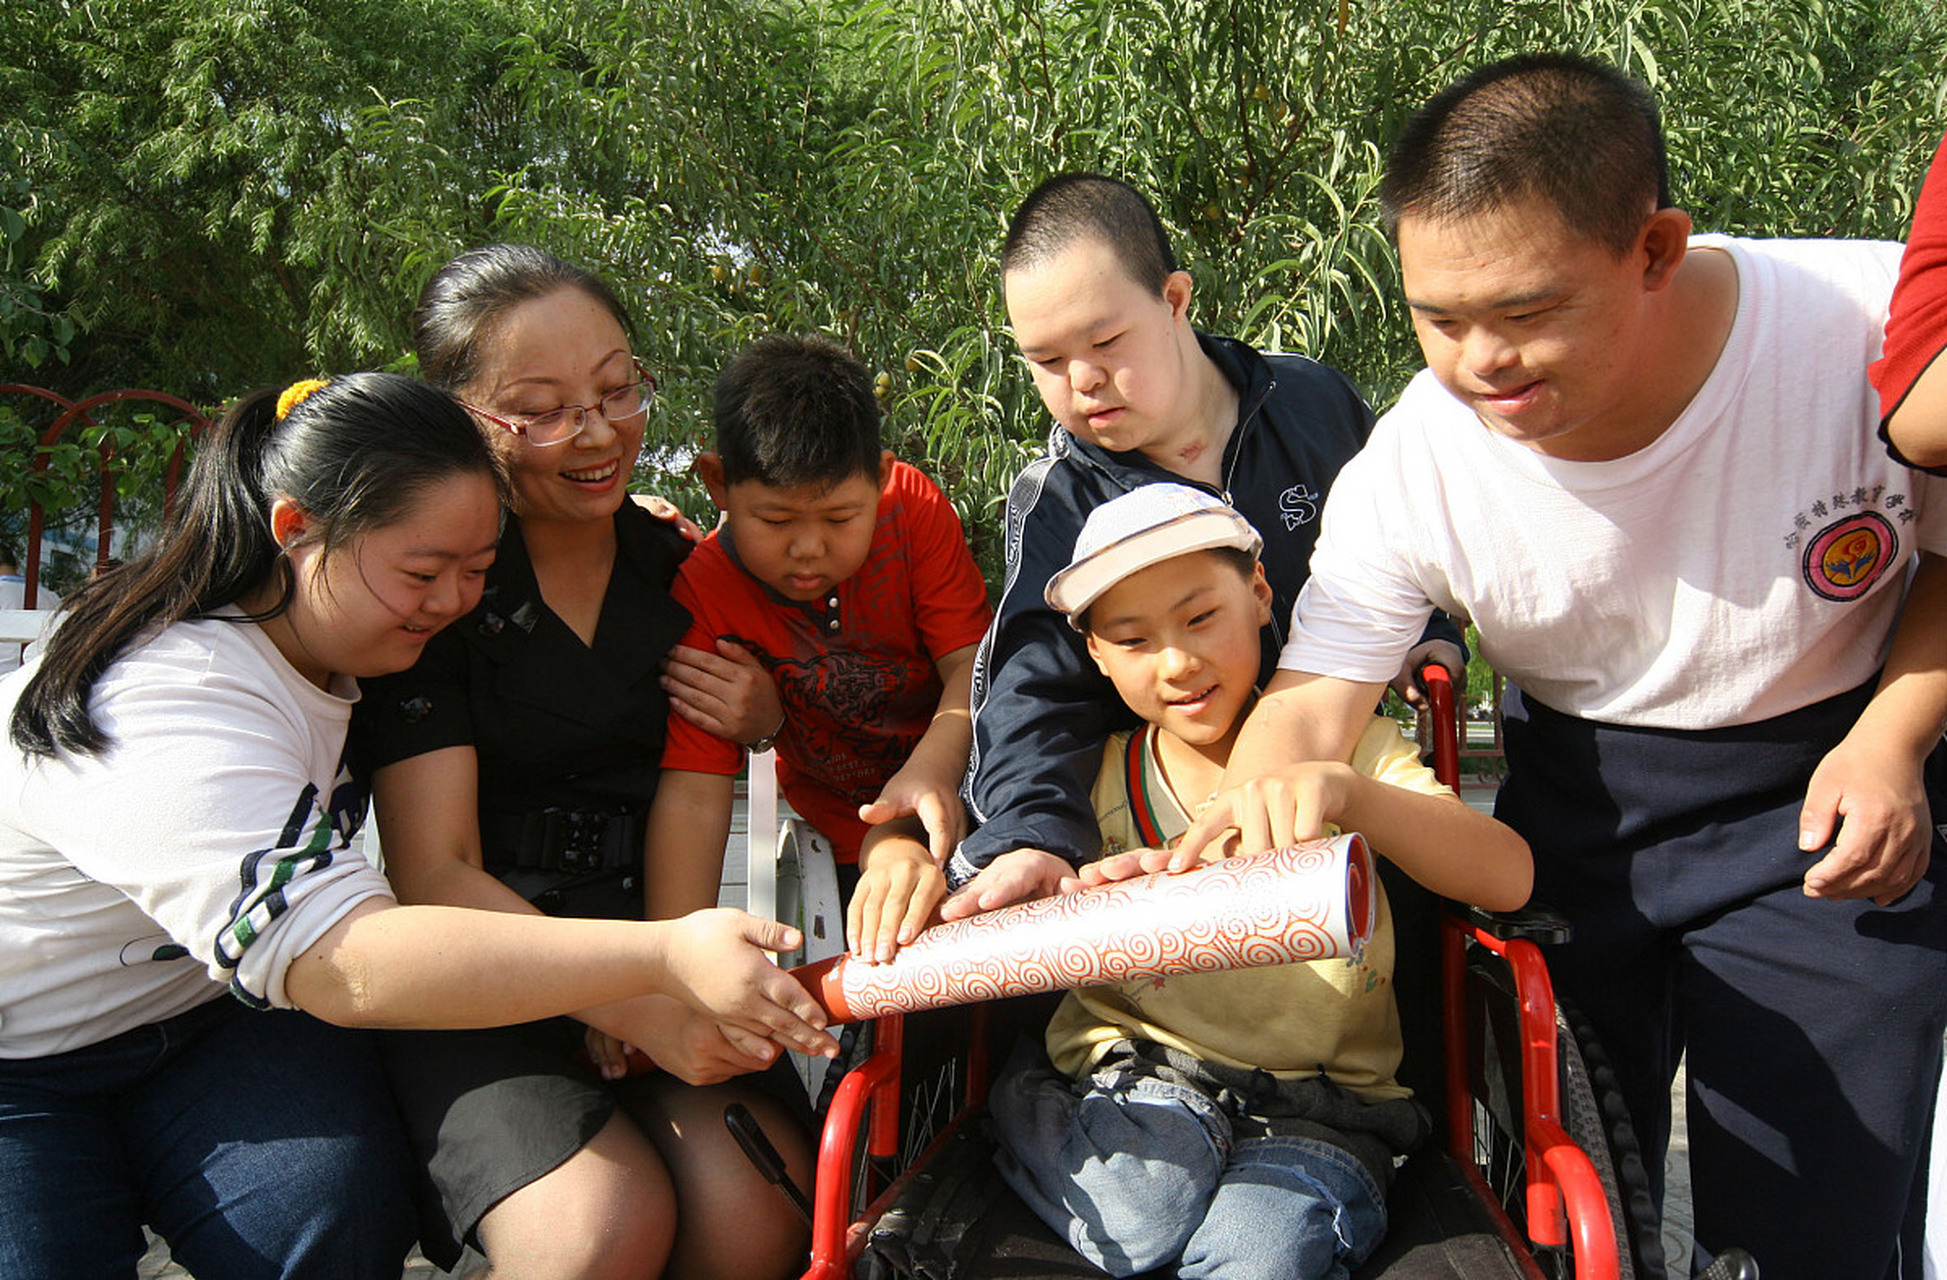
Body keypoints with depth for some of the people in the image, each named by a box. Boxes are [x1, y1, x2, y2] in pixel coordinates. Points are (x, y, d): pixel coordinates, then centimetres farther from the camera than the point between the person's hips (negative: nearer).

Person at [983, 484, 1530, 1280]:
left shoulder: (1346, 749, 2)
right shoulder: (1092, 780, 7)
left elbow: (1508, 879, -14)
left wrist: (1343, 792, -33)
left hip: (1317, 1112, -2)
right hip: (1127, 1077, 3)